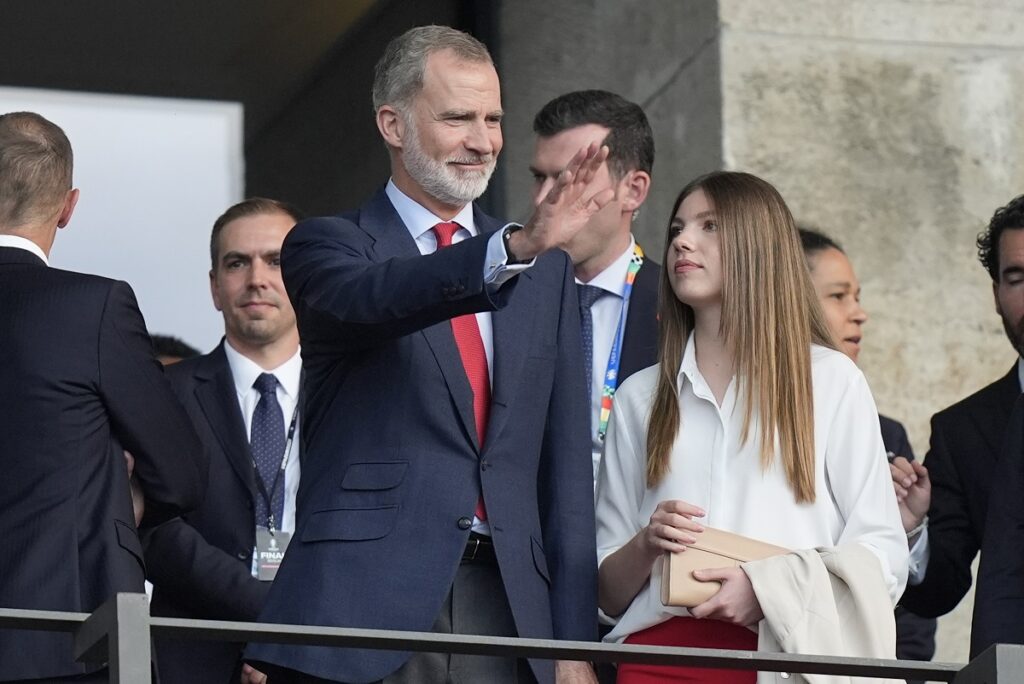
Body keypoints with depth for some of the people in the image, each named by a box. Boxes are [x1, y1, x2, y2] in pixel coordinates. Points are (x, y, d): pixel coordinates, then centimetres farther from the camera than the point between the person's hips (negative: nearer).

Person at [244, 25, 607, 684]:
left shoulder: (550, 270, 15)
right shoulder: (324, 245, 4)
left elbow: (565, 461, 13)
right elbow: (369, 299, -21)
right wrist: (517, 247, -36)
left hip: (506, 604, 4)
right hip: (366, 603, -3)